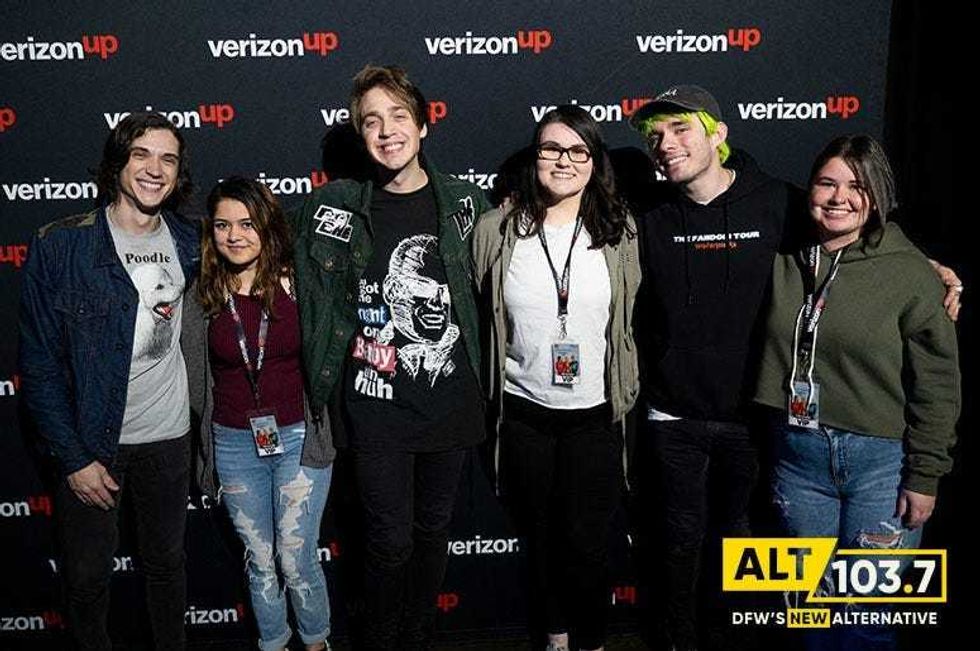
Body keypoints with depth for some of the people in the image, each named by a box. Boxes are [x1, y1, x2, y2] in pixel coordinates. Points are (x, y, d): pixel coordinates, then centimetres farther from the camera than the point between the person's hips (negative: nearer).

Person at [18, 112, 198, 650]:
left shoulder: (188, 243, 0)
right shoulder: (60, 246, -11)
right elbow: (40, 362, -11)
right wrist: (73, 457, -13)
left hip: (167, 437, 3)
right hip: (89, 441, -3)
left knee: (166, 562, 18)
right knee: (87, 574, 11)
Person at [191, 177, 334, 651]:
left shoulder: (297, 283, -7)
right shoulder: (203, 295, 0)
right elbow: (197, 378, 6)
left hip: (298, 437, -2)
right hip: (234, 444, 2)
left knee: (296, 561, 3)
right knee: (260, 561, 15)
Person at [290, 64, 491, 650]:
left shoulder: (464, 202, 1)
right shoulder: (337, 208, -3)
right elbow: (312, 300, 3)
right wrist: (325, 388, 2)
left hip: (451, 400, 2)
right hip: (376, 406, -2)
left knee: (433, 531, 16)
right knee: (390, 541, 4)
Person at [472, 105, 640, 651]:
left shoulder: (619, 231, -3)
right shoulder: (496, 231, -4)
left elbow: (633, 318, 6)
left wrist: (628, 392, 7)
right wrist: (483, 396, 6)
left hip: (595, 413, -1)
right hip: (524, 410, 1)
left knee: (588, 539, 6)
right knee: (540, 534, 16)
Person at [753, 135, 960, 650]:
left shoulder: (911, 273, -8)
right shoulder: (785, 263, 4)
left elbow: (936, 385, -7)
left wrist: (925, 477, -8)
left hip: (880, 459, -3)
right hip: (799, 453, 4)